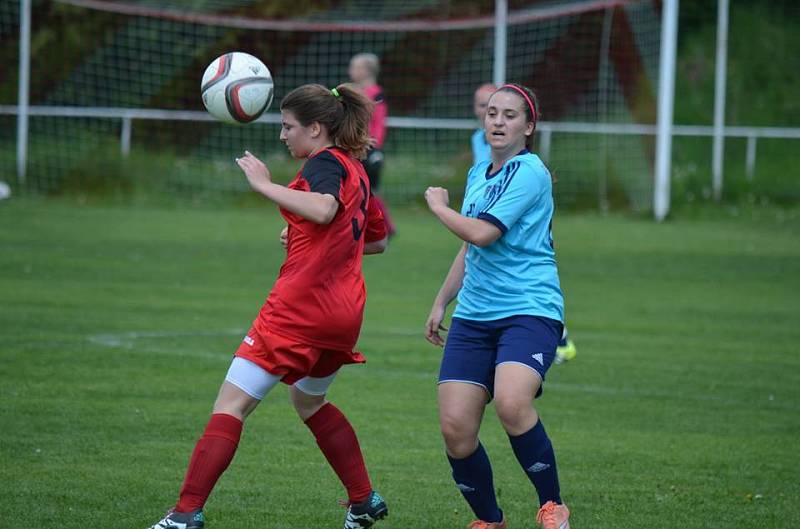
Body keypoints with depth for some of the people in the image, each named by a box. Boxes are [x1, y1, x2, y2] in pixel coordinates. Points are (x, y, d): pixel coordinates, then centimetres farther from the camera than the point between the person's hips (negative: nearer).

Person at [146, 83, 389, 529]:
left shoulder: (325, 163, -10)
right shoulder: (355, 170, 17)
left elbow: (323, 209, -32)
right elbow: (377, 240, 28)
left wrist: (265, 185, -24)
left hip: (301, 304, -9)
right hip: (344, 311, 9)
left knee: (232, 404, -9)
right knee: (311, 403, 31)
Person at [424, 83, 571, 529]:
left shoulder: (530, 172, -8)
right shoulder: (478, 174, 16)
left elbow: (481, 233, -15)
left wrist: (439, 206, 2)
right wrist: (442, 302, 30)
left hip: (529, 310, -7)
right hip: (474, 315, 7)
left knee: (512, 403, -31)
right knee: (455, 428, -6)